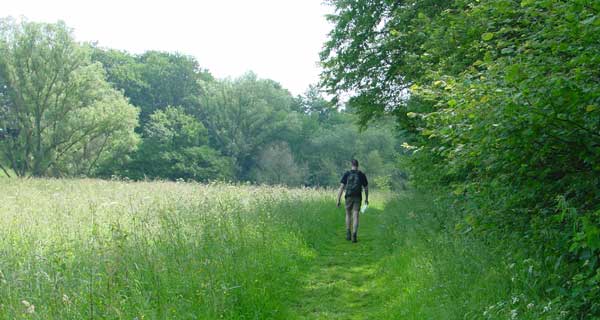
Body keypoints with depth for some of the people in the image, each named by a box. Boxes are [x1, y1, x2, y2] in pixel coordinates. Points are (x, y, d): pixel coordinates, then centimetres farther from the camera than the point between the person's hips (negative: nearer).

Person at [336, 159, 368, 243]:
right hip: (357, 198, 0)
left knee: (348, 215, 20)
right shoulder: (362, 175, 2)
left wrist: (338, 200, -3)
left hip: (349, 197, 0)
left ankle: (348, 233, 14)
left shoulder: (346, 174, -1)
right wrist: (366, 199, 23)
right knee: (355, 217, -4)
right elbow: (366, 188, 8)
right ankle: (354, 235, -20)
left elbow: (341, 187, -6)